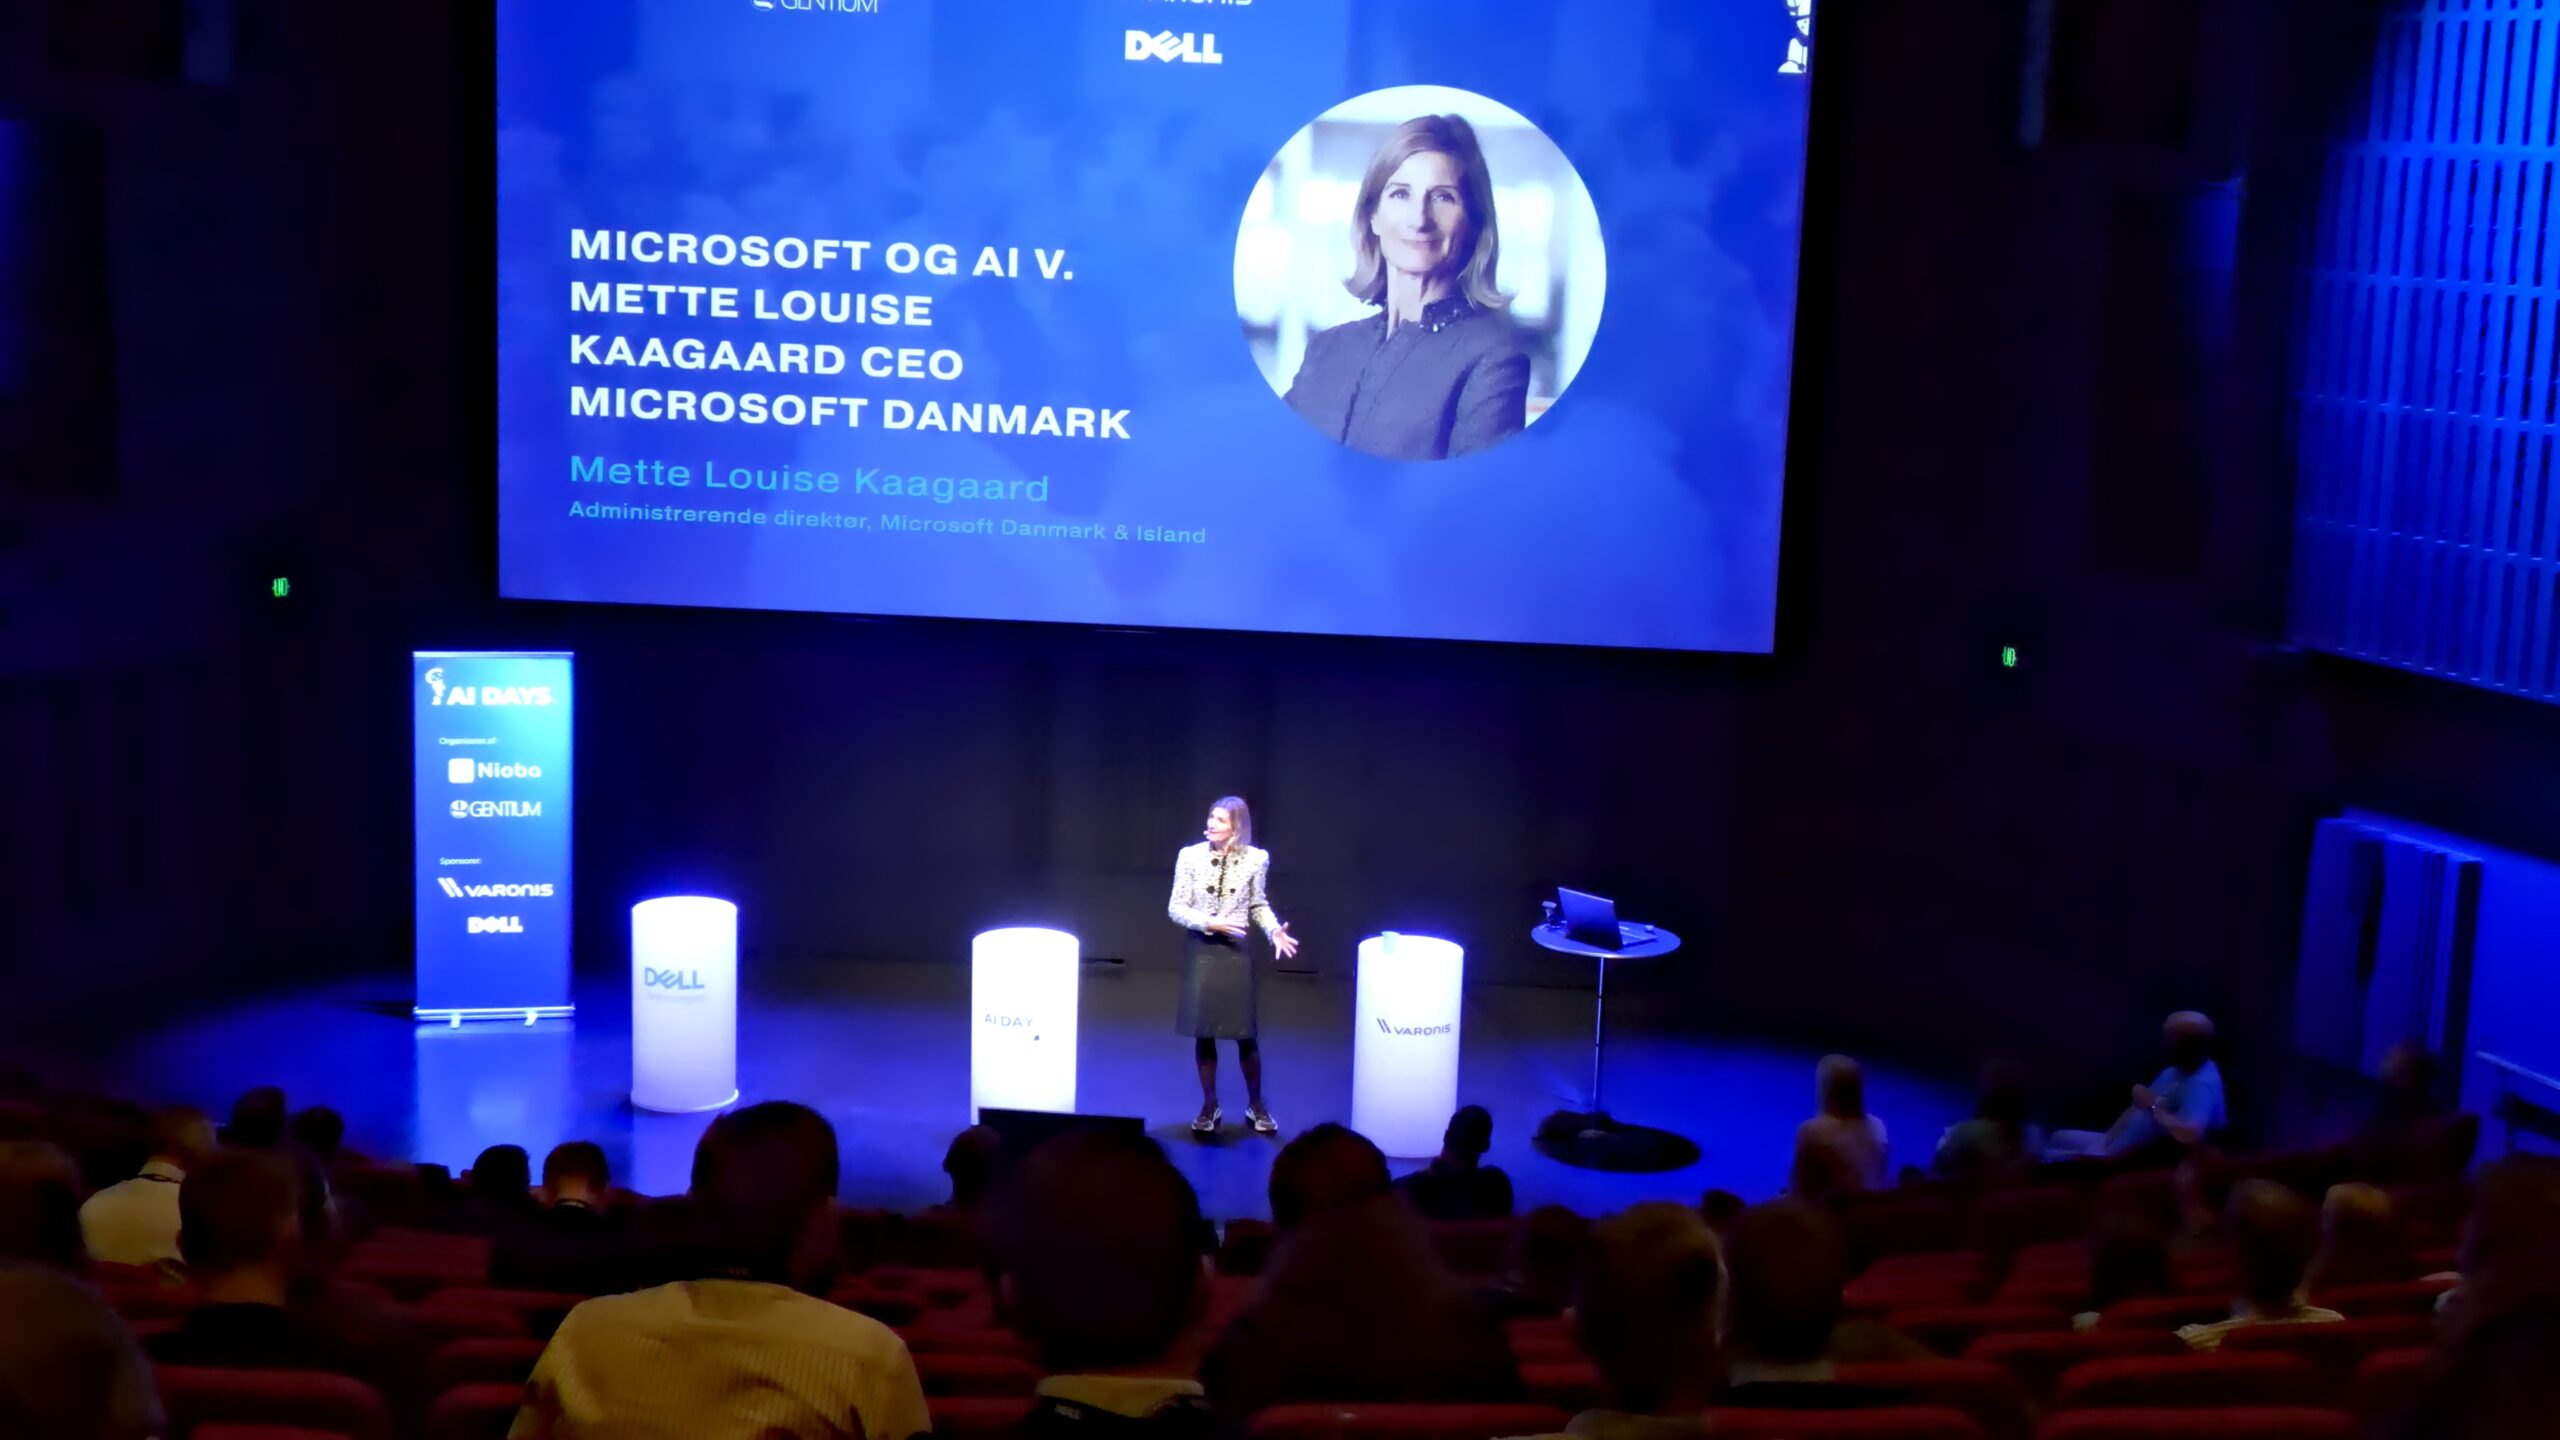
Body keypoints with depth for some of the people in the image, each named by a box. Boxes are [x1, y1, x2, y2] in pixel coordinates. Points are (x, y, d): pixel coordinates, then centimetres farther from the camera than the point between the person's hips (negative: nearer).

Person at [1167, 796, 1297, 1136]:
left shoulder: (1255, 859, -4)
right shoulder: (1190, 856, -6)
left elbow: (1259, 905, 8)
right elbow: (1176, 908, -3)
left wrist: (1274, 931, -9)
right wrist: (1209, 923, -17)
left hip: (1236, 951, 0)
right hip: (1200, 951, 0)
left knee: (1246, 1034, 3)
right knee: (1204, 1033, 6)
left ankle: (1256, 1106, 21)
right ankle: (1210, 1107, 20)